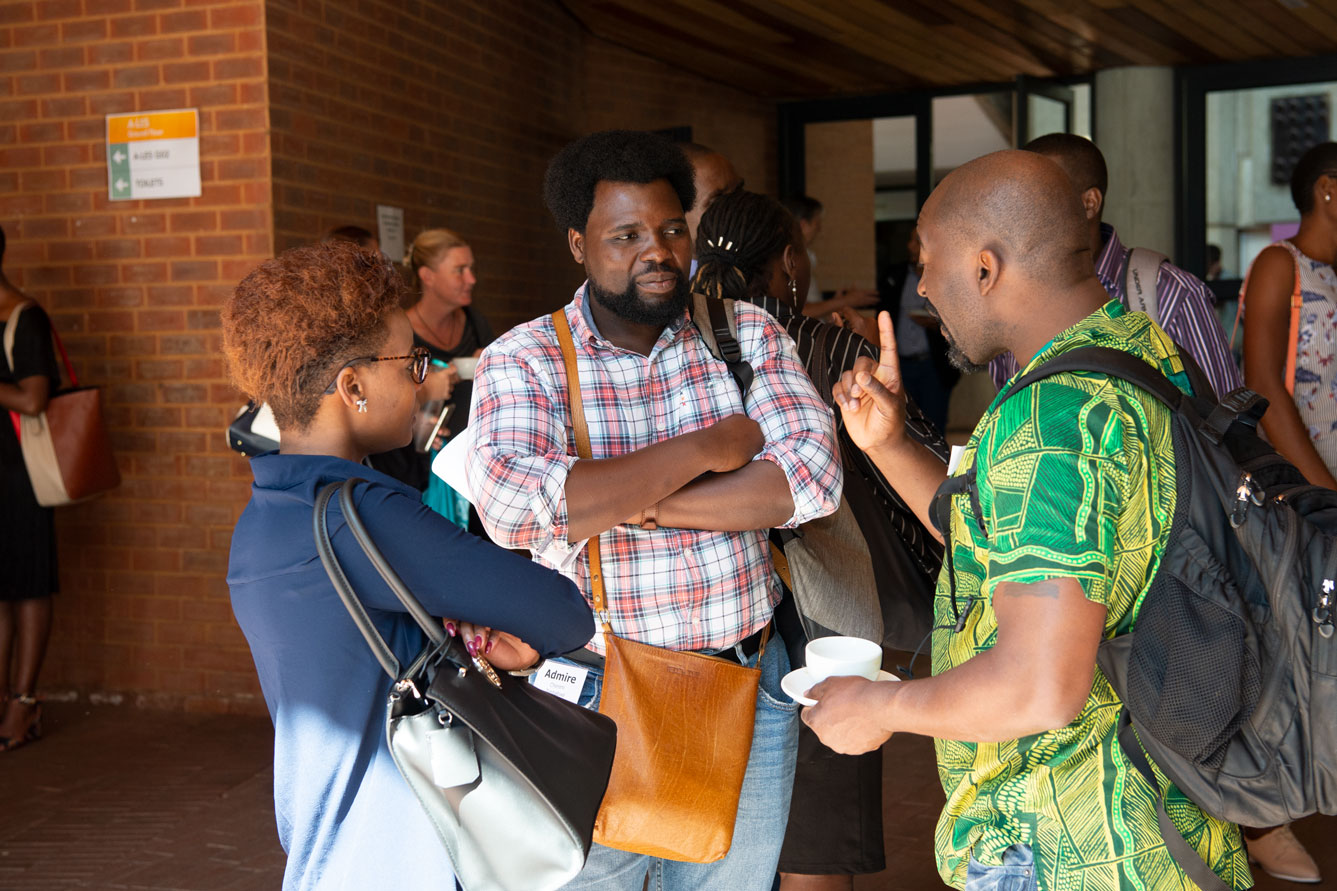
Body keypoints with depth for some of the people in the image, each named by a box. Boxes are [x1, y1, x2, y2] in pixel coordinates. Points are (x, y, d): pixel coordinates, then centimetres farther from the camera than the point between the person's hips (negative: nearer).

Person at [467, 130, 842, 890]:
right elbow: (511, 508, -26)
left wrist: (617, 503, -19)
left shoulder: (749, 335, 1)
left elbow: (813, 478, -14)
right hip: (596, 699, -2)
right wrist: (706, 447, -20)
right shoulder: (523, 361, -7)